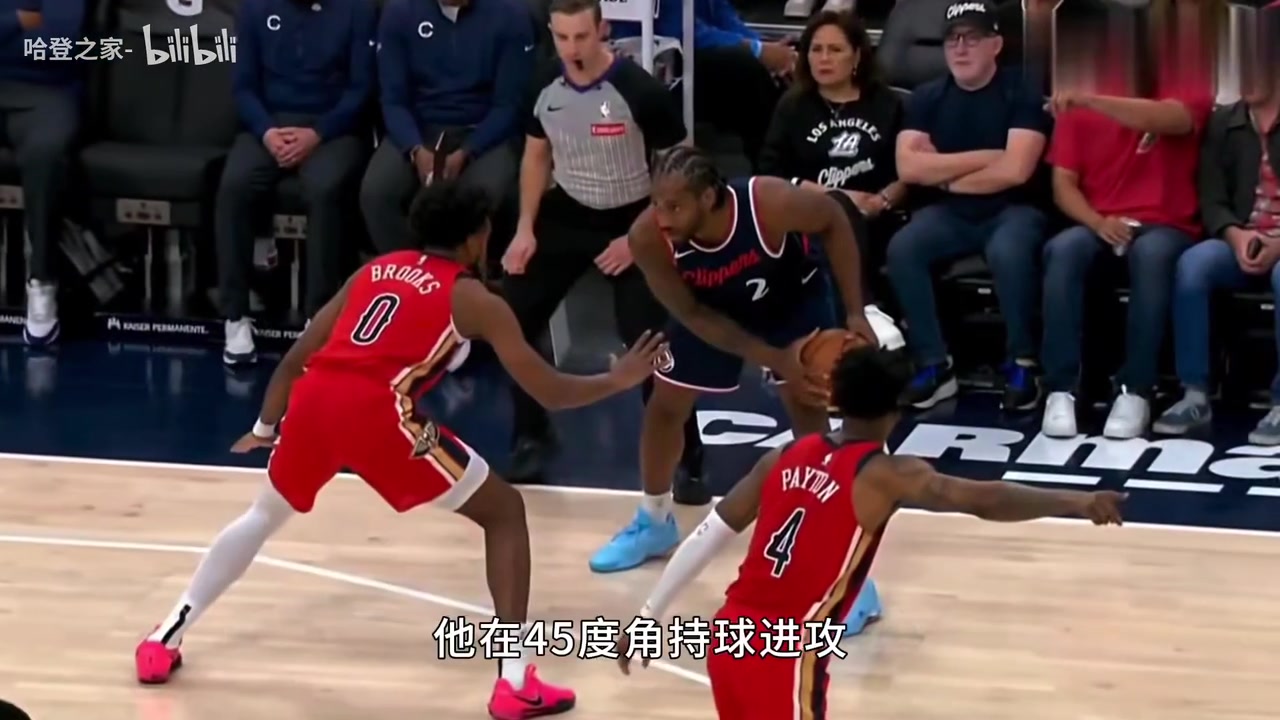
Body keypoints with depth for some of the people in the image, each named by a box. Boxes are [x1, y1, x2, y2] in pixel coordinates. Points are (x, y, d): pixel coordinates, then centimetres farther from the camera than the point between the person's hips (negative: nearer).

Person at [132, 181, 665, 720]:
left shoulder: (374, 271, 28)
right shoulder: (474, 300, 13)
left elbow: (296, 359, 30)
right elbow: (551, 393, 12)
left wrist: (265, 428, 43)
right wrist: (619, 380, 29)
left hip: (314, 399, 5)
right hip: (376, 412, -5)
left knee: (265, 514, 33)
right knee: (504, 512, 11)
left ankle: (165, 639, 33)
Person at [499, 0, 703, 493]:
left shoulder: (640, 91, -24)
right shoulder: (547, 88, -9)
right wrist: (525, 228, 1)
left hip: (630, 224, -5)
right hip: (566, 215, 5)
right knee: (510, 322, 0)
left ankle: (688, 462, 1)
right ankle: (531, 437, 18)